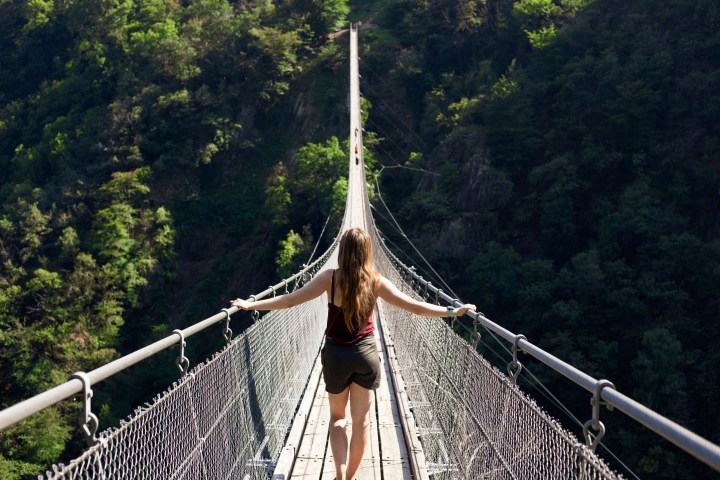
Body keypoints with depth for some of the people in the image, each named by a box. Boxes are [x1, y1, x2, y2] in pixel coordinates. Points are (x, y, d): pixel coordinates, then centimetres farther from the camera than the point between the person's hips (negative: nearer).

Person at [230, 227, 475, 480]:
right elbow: (415, 307, -9)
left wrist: (250, 305, -7)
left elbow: (291, 299, -14)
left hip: (336, 355, 0)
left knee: (337, 417, 18)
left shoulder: (330, 278, -13)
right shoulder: (376, 281, -9)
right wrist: (453, 311, 0)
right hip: (366, 354, 1)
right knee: (361, 420, 14)